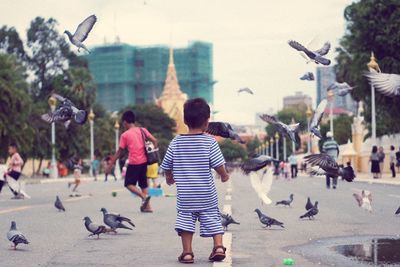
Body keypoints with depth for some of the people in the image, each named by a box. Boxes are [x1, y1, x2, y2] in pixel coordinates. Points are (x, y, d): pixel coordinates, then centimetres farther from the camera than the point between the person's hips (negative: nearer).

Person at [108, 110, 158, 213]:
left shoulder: (125, 135, -6)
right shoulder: (142, 130, 6)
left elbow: (119, 151, -2)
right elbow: (155, 141, -1)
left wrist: (111, 164, 5)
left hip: (134, 163, -5)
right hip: (144, 161, 5)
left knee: (129, 184, 5)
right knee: (143, 184, 15)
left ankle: (144, 196, -17)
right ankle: (147, 206, 10)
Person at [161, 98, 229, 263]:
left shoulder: (176, 142, -1)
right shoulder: (209, 142, -8)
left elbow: (167, 166, 6)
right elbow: (218, 165, -11)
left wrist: (169, 178, 26)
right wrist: (224, 176, 10)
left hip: (185, 195, 1)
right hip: (207, 194, -1)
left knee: (186, 219, 7)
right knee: (213, 219, 11)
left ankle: (187, 252, 5)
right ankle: (219, 247, 3)